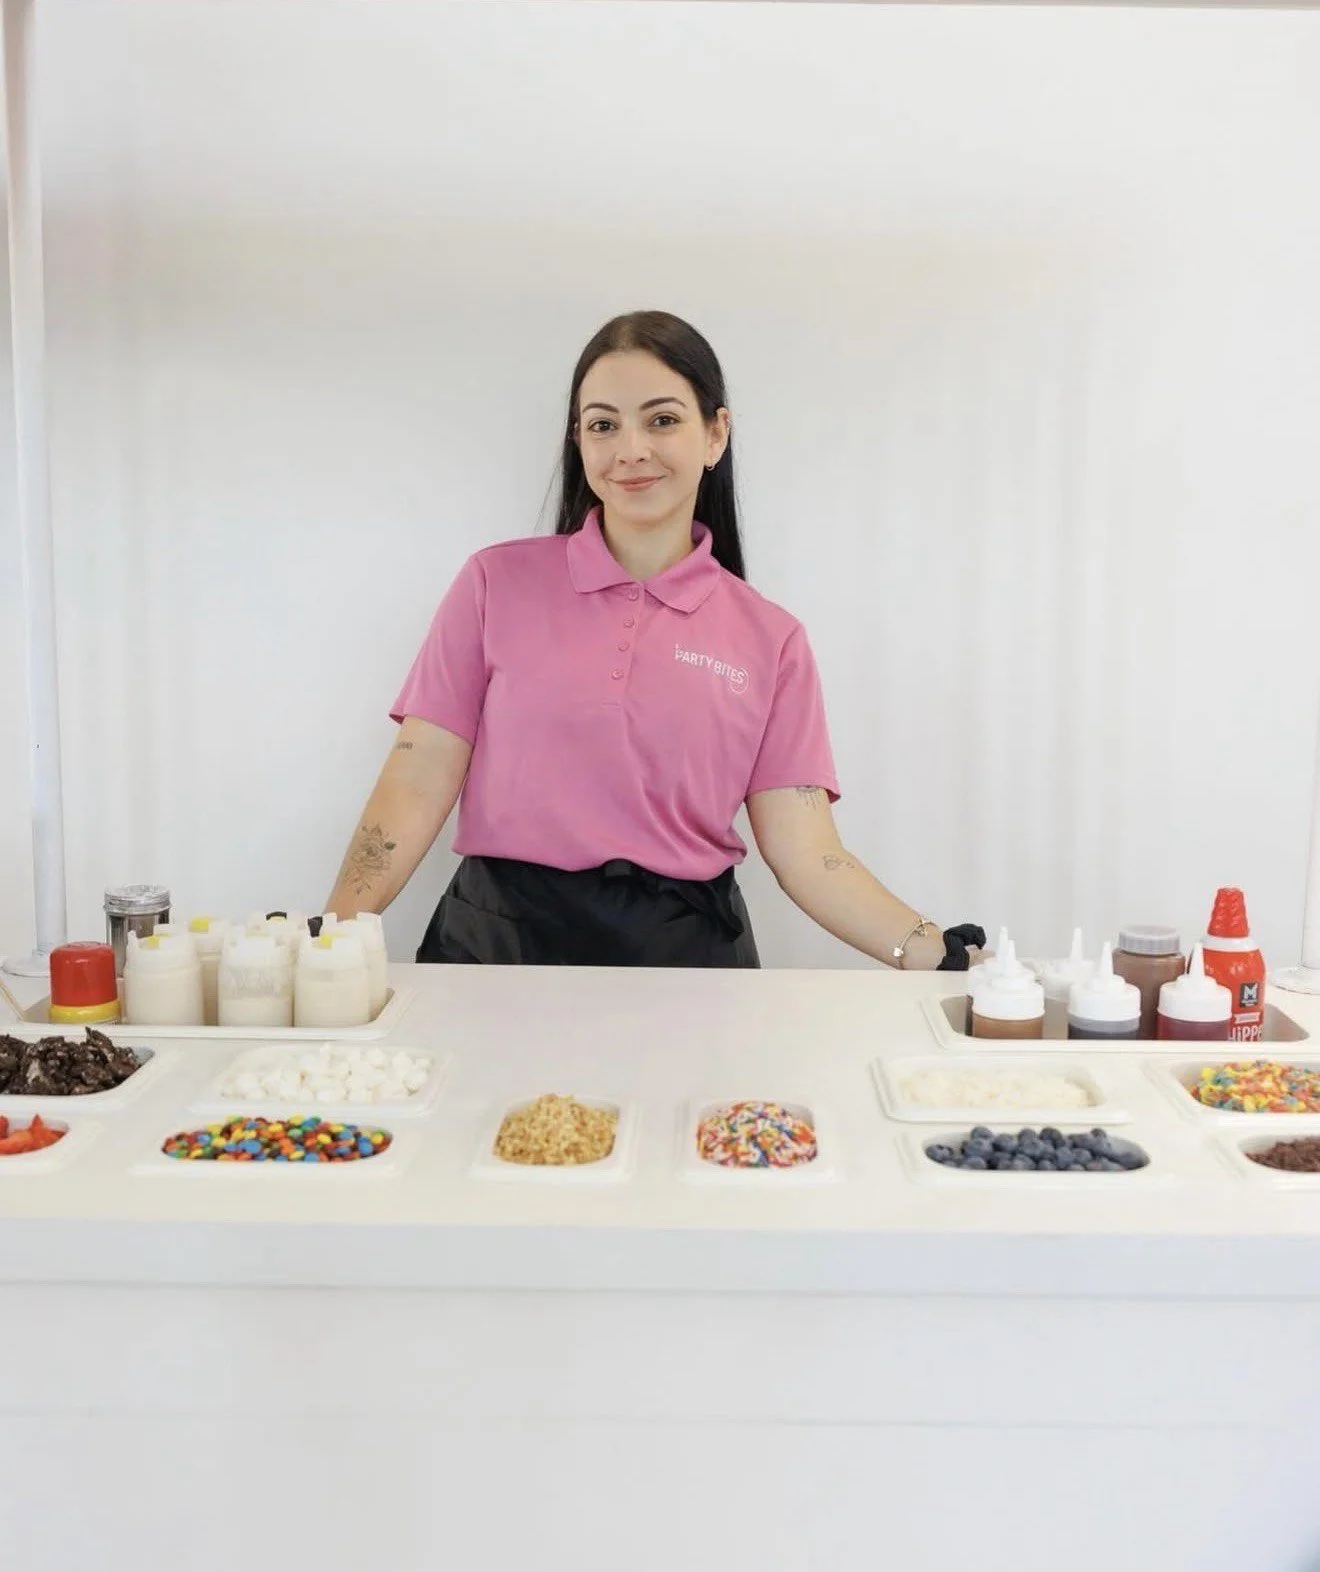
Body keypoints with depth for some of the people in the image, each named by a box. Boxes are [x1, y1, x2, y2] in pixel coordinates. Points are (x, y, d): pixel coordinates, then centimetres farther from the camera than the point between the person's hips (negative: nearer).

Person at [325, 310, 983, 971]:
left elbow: (807, 857, 1)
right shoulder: (497, 583, 4)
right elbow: (420, 781, -1)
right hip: (498, 943, 1)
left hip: (687, 957, 0)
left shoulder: (770, 637, 4)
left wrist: (945, 956, -11)